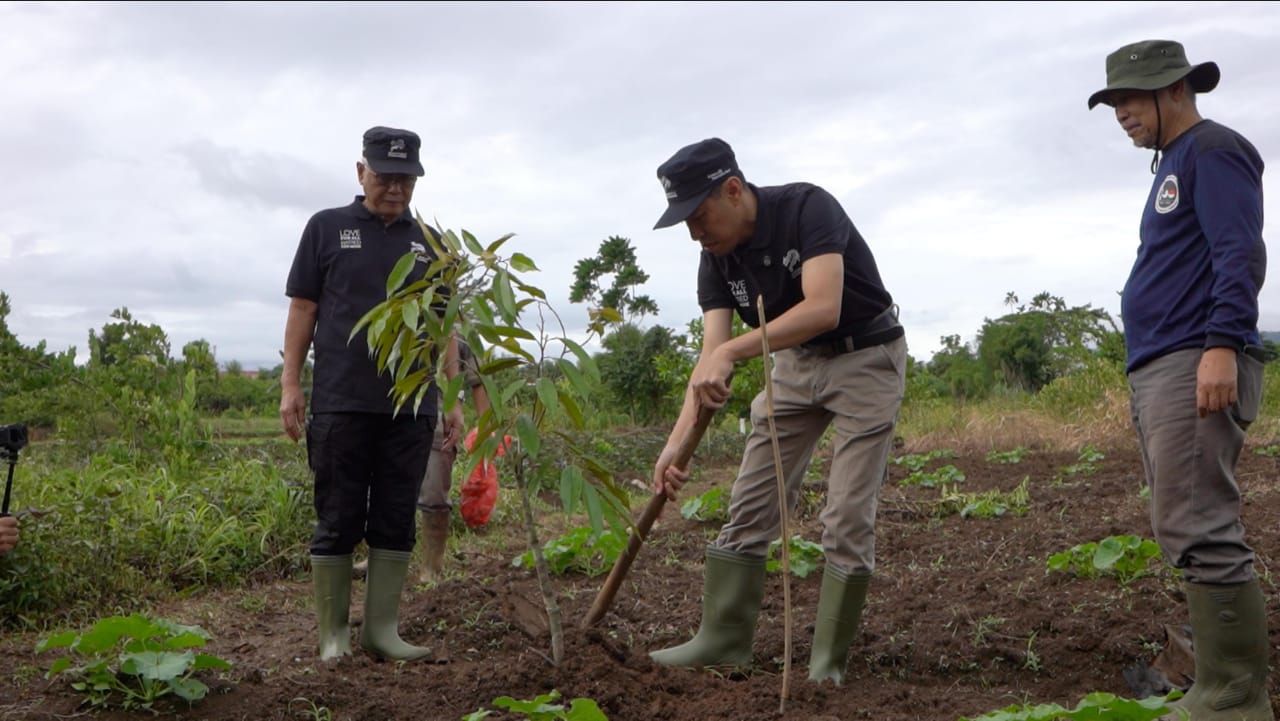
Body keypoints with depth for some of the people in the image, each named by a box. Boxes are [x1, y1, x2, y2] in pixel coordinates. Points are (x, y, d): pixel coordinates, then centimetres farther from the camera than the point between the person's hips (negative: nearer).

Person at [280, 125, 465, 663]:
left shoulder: (428, 244, 14)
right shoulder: (327, 228, 6)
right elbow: (303, 309, 5)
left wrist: (455, 399, 9)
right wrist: (290, 384, -2)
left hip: (410, 407, 3)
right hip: (340, 404, -3)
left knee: (396, 522, 6)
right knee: (337, 523, 2)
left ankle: (382, 629, 14)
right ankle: (333, 633, 12)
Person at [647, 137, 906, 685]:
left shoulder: (807, 207, -25)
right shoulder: (717, 260, -7)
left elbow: (823, 307, -38)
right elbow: (711, 355, -14)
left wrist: (732, 352, -45)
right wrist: (678, 440, -27)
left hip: (866, 358, -6)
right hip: (795, 362, 6)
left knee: (848, 517, -8)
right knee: (750, 505, 3)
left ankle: (827, 661, 3)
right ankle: (724, 639, 12)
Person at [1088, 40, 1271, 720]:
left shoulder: (1212, 149, -3)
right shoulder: (1171, 167, 25)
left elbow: (1241, 254, -15)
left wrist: (1223, 344, -25)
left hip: (1195, 367, -10)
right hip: (1155, 371, 10)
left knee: (1198, 533, -13)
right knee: (1191, 530, 9)